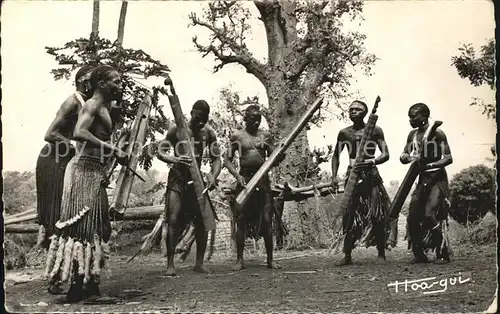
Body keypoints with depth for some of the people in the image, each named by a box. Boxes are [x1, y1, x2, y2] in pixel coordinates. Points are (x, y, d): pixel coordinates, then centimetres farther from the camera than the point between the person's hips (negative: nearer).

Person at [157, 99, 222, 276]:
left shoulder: (208, 133, 1)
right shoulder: (177, 130, -6)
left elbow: (216, 158, 2)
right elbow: (160, 152, -6)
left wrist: (213, 176, -18)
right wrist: (175, 159, -28)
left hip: (197, 179, 3)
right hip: (177, 178, -3)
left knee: (203, 220, -1)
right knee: (174, 220, -12)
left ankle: (199, 263, 10)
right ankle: (170, 264, -7)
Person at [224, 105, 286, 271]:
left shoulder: (265, 135, 11)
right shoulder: (237, 136, 5)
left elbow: (273, 160, 13)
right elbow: (227, 160, 2)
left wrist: (280, 156, -10)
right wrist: (237, 175, -14)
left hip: (263, 178, 2)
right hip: (244, 179, -1)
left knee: (267, 220, -1)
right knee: (241, 220, -2)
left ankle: (270, 259, 7)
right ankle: (240, 259, 6)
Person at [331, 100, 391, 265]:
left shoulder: (375, 130, 3)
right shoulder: (344, 133, 10)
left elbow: (385, 155, -1)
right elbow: (336, 156, 13)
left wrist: (371, 162, -20)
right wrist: (334, 176, 0)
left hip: (371, 175, -2)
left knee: (376, 215, -6)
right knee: (349, 215, -3)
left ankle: (381, 253, 5)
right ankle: (347, 255, 2)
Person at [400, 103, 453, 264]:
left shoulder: (437, 133, -8)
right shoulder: (412, 135, 10)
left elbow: (448, 158, -11)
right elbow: (403, 156, 13)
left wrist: (430, 164, -26)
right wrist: (407, 157, -11)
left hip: (437, 178, -6)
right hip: (422, 179, 6)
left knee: (429, 215, -17)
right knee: (413, 217, 0)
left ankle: (443, 253, -6)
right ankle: (418, 254, 12)